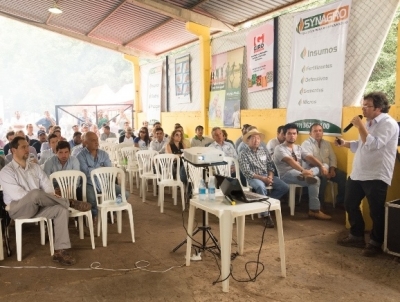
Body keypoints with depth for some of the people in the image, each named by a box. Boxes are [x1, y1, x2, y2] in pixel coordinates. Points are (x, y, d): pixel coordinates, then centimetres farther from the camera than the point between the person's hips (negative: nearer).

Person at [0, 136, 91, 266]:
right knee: (36, 193, -37)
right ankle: (70, 202, -18)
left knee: (61, 209, -24)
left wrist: (51, 197, -17)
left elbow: (47, 186, 6)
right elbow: (18, 195, -15)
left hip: (37, 207, 6)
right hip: (18, 209, -5)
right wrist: (42, 197, -18)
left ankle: (60, 251, -26)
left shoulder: (35, 167, 16)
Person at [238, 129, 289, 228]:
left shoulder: (264, 150, 12)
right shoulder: (243, 154, -6)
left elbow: (270, 165, 12)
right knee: (261, 187, -38)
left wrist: (270, 176, -9)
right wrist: (262, 178, -20)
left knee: (285, 187, -13)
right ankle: (266, 215, -26)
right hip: (253, 178, -6)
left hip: (267, 176, 6)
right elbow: (247, 172, -14)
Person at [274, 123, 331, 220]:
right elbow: (289, 161, -23)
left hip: (299, 173, 7)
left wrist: (321, 166, -18)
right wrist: (303, 170, -39)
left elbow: (310, 157, 1)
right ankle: (314, 210, -22)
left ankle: (308, 176, -40)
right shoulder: (279, 148, -5)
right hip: (286, 175, -7)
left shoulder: (298, 148, 18)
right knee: (314, 180, -27)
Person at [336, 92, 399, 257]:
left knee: (376, 212, 3)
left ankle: (375, 243, 20)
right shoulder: (369, 123, 15)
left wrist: (360, 126, -19)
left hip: (376, 176, -9)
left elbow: (373, 145, -26)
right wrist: (344, 143, 6)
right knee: (350, 204, 16)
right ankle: (356, 236, 32)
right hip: (357, 173, 9)